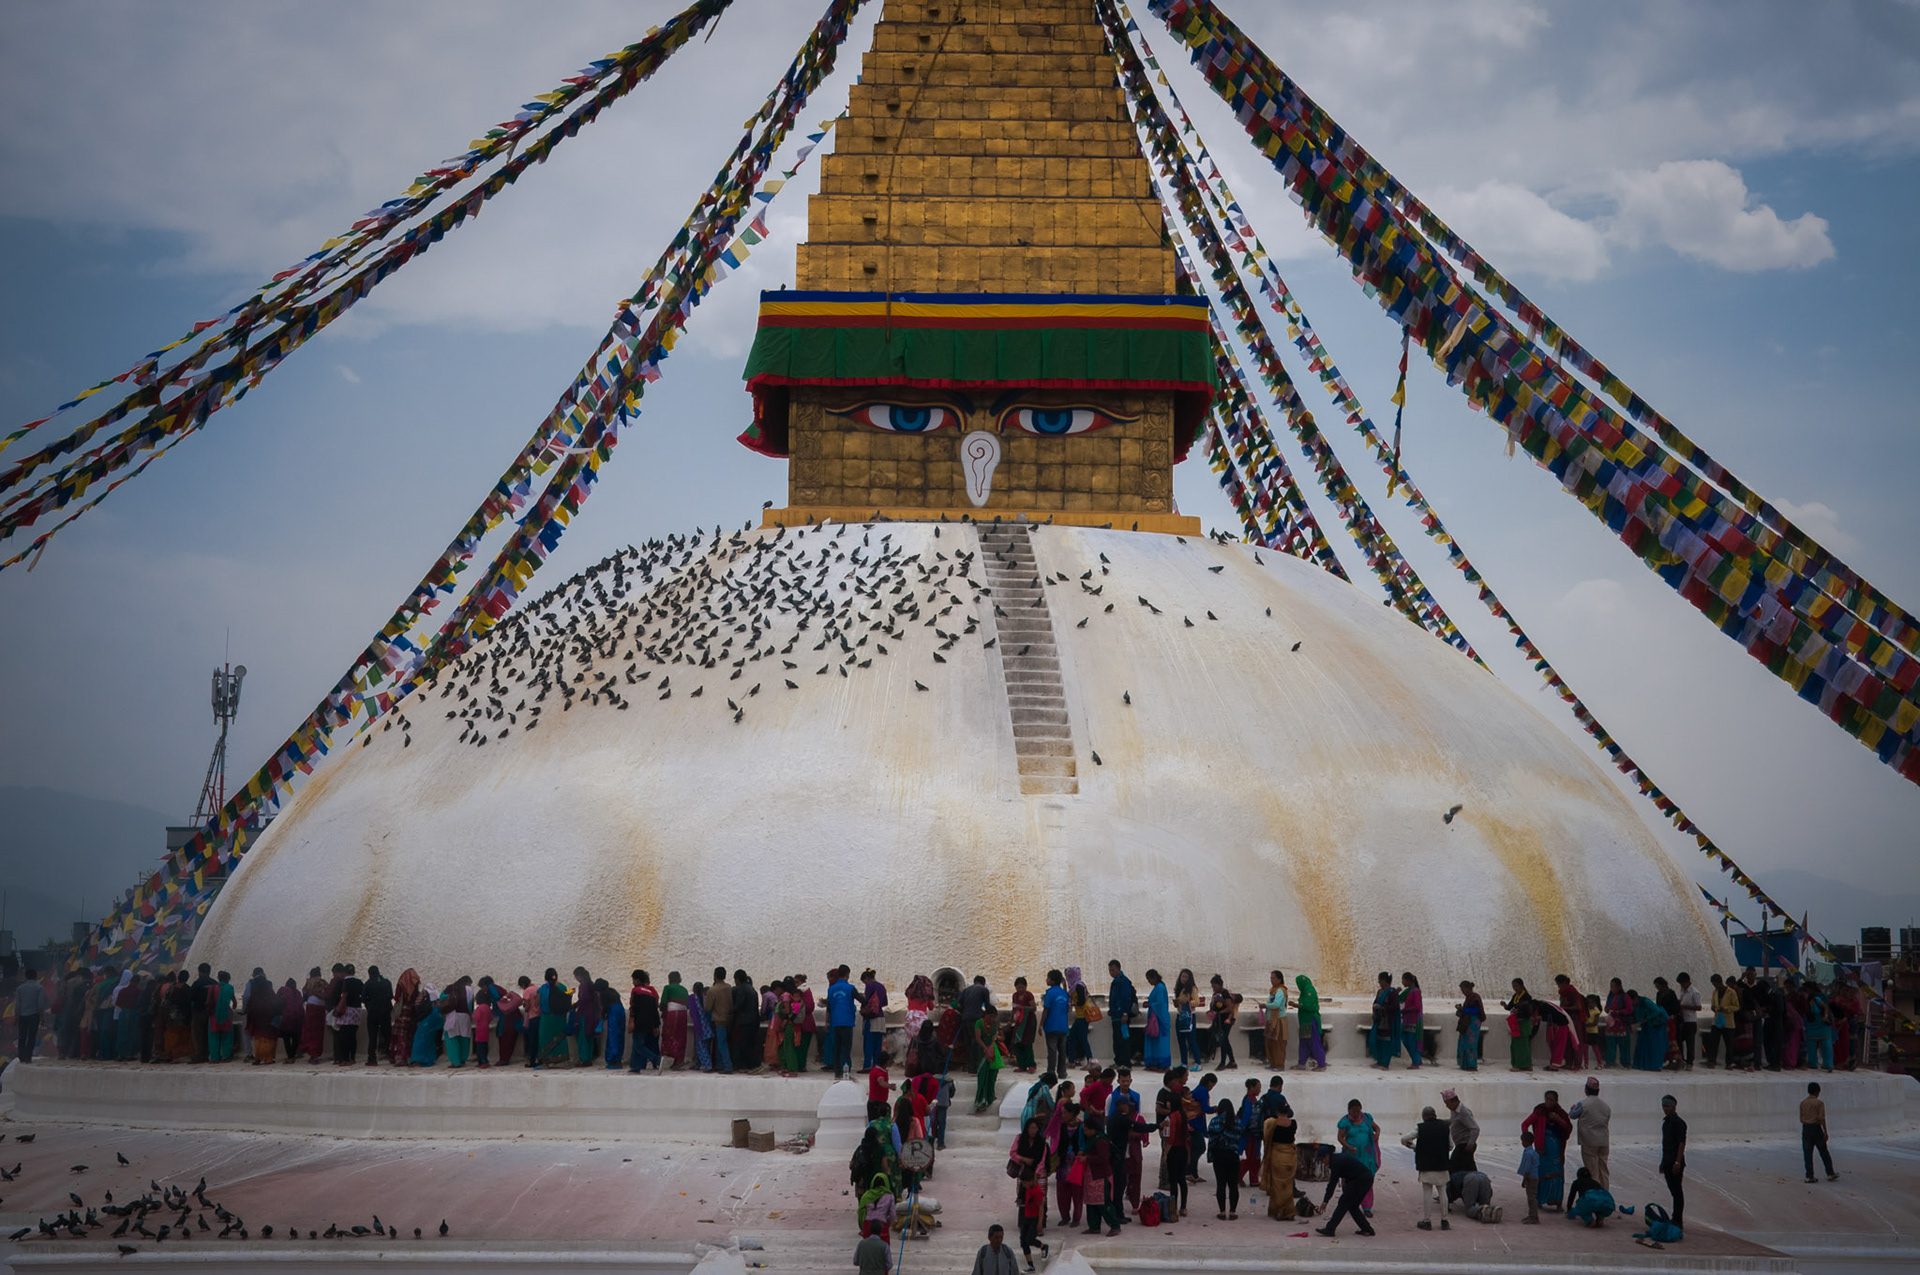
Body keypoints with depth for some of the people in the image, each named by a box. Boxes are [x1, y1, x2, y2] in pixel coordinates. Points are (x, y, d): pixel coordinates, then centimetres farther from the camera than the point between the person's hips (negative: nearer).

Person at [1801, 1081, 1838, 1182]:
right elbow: (1821, 1118, -13)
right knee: (1824, 1153, 9)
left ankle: (1809, 1176, 1)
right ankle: (1830, 1174, 17)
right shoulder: (1819, 1103, -8)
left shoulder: (1802, 1103, 7)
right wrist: (1825, 1132, -8)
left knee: (1807, 1154, 3)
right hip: (1816, 1128, -4)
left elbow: (1801, 1118, 9)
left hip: (1805, 1129, 4)